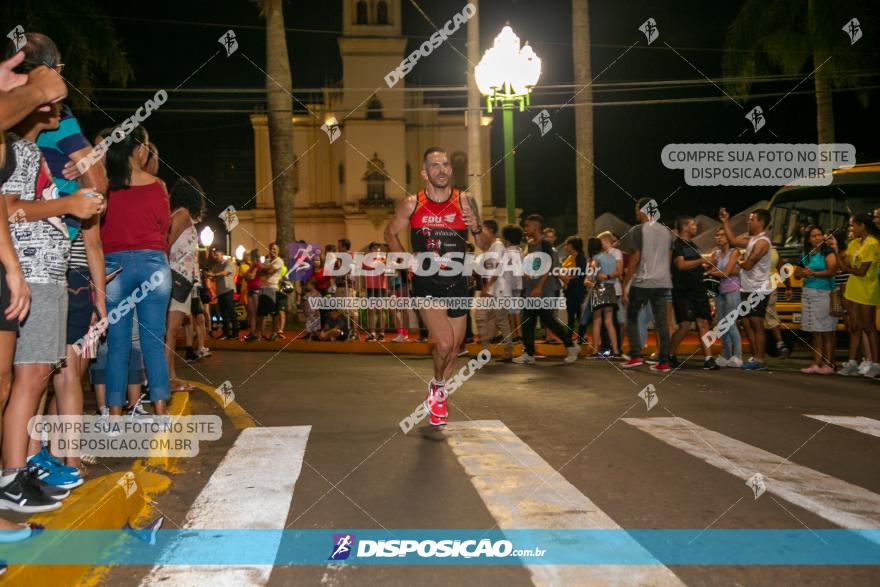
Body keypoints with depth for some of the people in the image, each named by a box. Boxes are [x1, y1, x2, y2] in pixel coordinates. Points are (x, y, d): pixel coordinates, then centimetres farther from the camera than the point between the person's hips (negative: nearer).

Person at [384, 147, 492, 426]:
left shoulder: (464, 202, -4)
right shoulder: (411, 204, -6)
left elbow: (486, 246, 1)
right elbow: (390, 232, 11)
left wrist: (477, 228, -20)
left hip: (457, 282, 3)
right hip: (426, 282, -3)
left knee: (454, 347, 13)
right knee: (444, 342, -18)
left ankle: (437, 392, 41)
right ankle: (437, 387, 14)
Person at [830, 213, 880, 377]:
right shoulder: (854, 243, 10)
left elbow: (861, 272, -17)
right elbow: (844, 266, 5)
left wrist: (847, 268, -2)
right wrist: (836, 249, -1)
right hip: (853, 289, 7)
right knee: (855, 327, 10)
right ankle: (852, 362, 15)